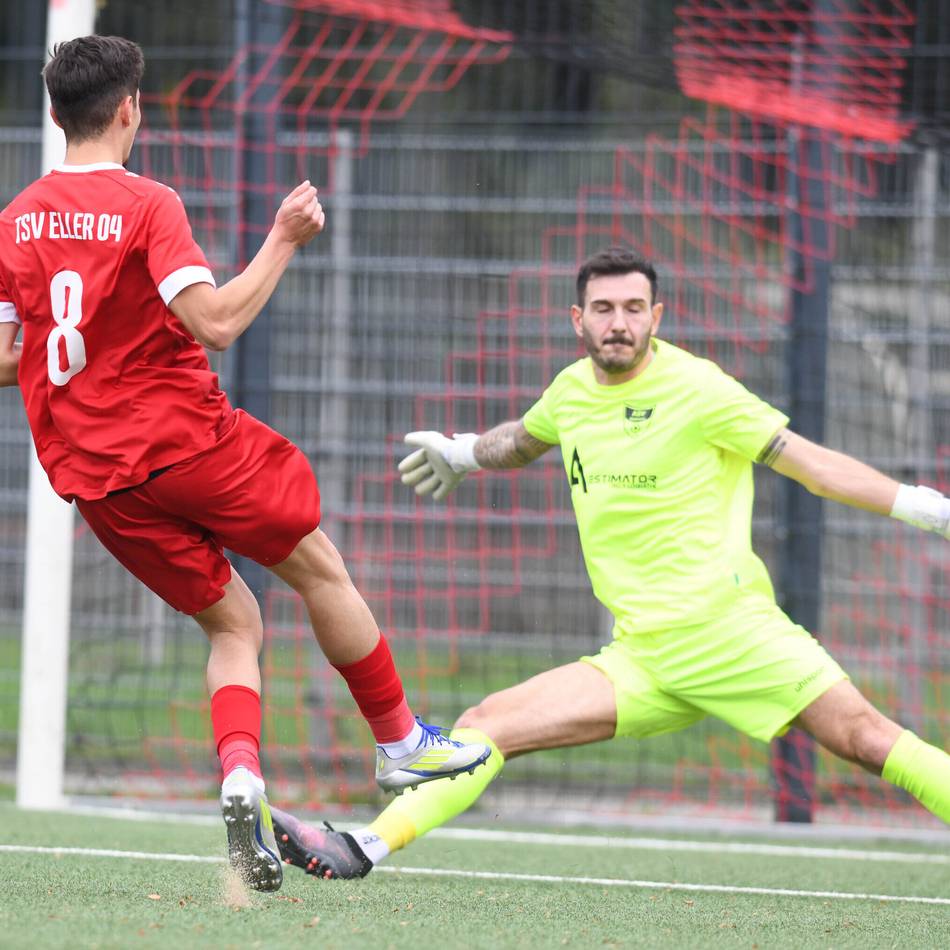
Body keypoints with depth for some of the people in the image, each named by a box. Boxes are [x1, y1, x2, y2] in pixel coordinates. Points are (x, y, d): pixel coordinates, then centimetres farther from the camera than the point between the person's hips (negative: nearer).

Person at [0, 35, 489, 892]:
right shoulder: (147, 207, -12)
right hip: (184, 436, -6)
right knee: (319, 568, 15)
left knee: (234, 622, 14)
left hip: (90, 471, 6)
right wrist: (284, 242, -11)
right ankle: (400, 741, 23)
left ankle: (241, 776, -8)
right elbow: (216, 324, -22)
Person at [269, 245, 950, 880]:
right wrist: (461, 453, 45)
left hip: (729, 627, -5)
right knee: (486, 726, -6)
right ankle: (364, 849, -7)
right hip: (642, 660, 5)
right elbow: (525, 440, 36)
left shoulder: (695, 387, -6)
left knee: (866, 739, -21)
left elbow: (812, 464, -3)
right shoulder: (573, 389, 10)